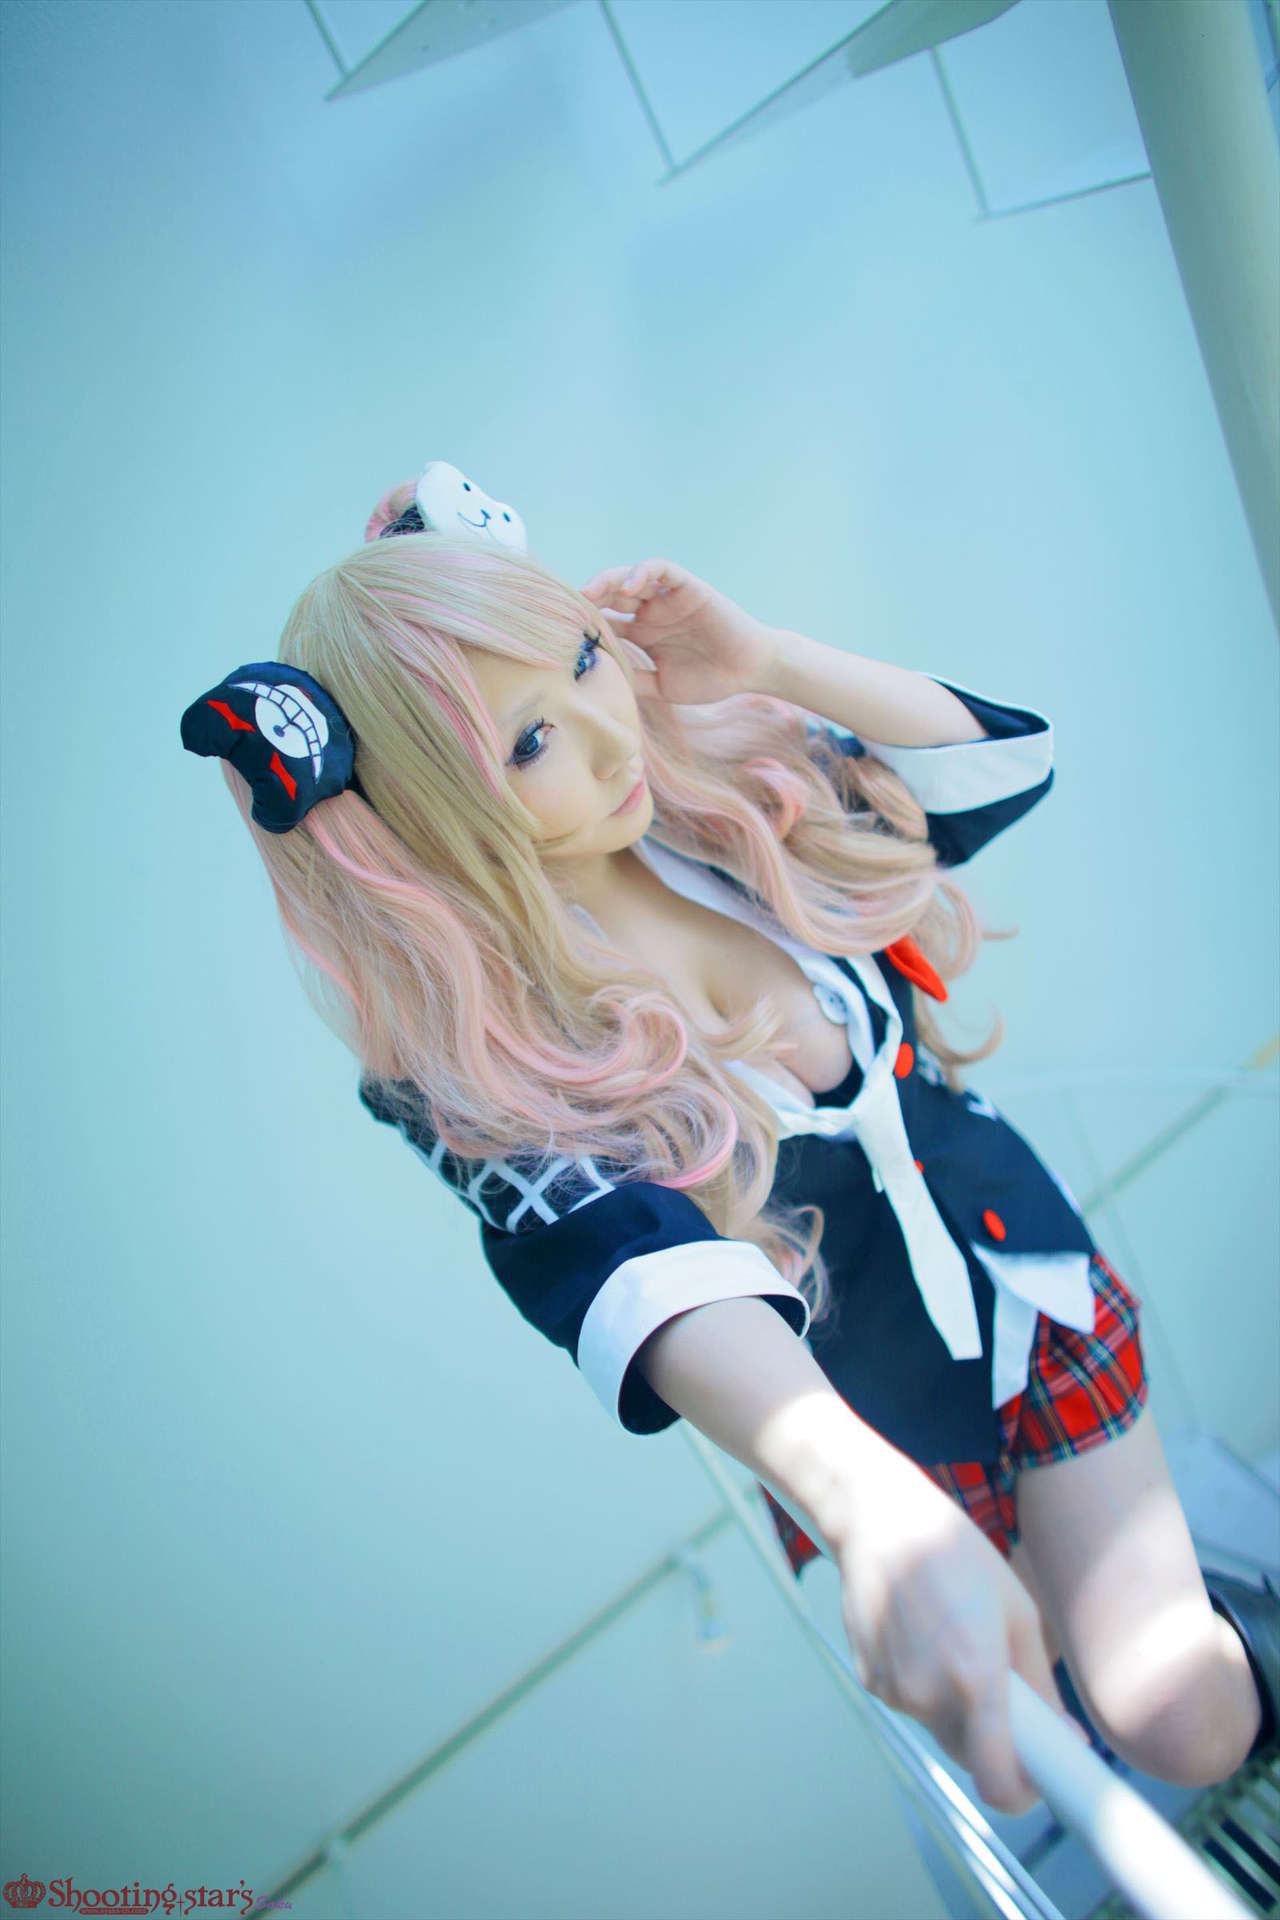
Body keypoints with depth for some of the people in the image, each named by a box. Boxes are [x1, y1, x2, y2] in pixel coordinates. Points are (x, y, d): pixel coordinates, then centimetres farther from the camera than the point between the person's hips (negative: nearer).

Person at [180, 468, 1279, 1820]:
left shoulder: (720, 784, -11)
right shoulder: (480, 1065, -25)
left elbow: (999, 767, -4)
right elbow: (634, 1275, -42)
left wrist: (768, 659, -18)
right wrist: (875, 1507, -59)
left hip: (1025, 1282, 3)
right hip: (861, 1433, -3)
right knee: (1168, 1725, 10)